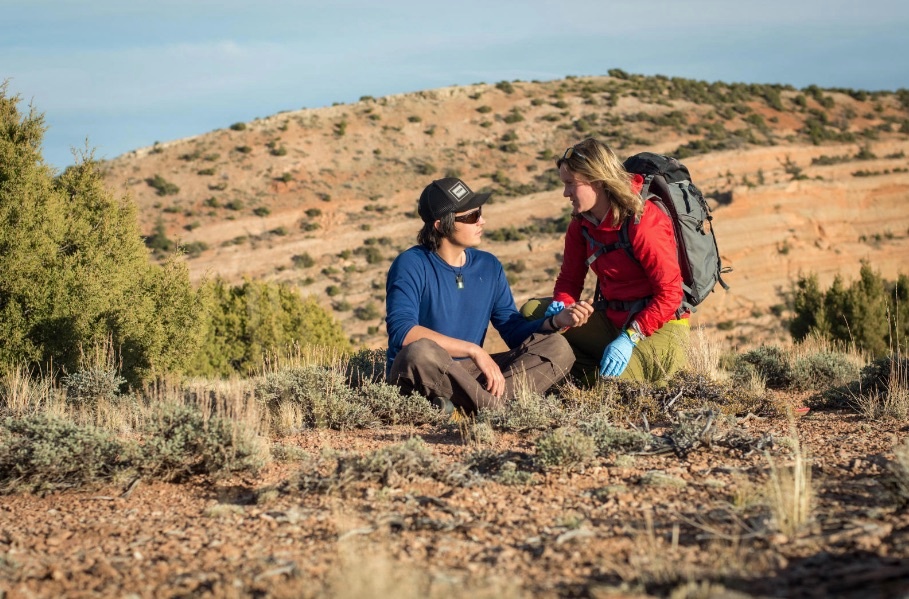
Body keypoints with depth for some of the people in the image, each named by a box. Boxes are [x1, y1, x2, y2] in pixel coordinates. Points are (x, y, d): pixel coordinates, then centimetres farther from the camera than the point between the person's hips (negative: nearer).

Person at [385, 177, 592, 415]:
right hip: (418, 374, -6)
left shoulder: (489, 267, 9)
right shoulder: (412, 265, -9)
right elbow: (401, 331, -23)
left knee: (556, 347, -7)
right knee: (421, 352, -40)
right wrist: (473, 350, -26)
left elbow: (514, 331, 11)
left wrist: (557, 320, -9)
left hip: (469, 372, 7)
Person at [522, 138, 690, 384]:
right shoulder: (581, 222, 2)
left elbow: (670, 293, -21)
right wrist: (560, 306, -17)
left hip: (659, 327, -7)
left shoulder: (645, 223, -22)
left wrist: (630, 337, -28)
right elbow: (570, 278, 7)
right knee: (532, 310, -5)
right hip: (611, 320, 7)